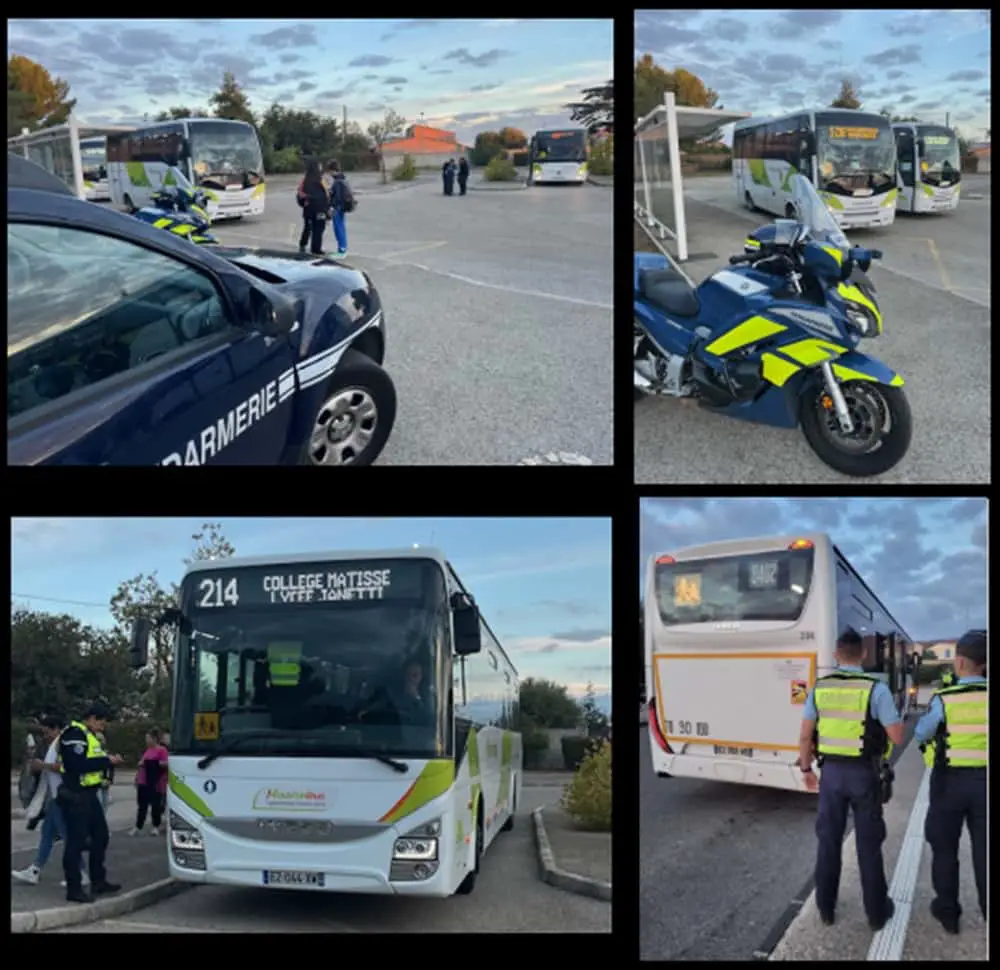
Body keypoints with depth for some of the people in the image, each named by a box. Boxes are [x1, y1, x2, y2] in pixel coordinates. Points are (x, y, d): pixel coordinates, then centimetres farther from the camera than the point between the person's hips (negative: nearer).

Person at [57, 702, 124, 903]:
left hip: (89, 795, 10)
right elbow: (78, 764, -26)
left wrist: (109, 759, 3)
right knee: (76, 841, -5)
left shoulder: (90, 735, 18)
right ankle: (74, 889, 2)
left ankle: (98, 881, 25)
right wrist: (107, 761, -19)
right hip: (75, 796, -10)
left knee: (100, 836, 15)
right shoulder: (75, 734, -15)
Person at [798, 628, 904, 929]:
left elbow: (805, 736, 1)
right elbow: (897, 737, -12)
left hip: (831, 772, 2)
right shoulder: (876, 689, -14)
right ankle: (877, 911, 19)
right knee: (869, 844, 9)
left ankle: (826, 907, 20)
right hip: (864, 774, -2)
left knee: (828, 841, 13)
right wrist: (888, 719, 9)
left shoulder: (819, 687, -3)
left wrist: (806, 769, 14)